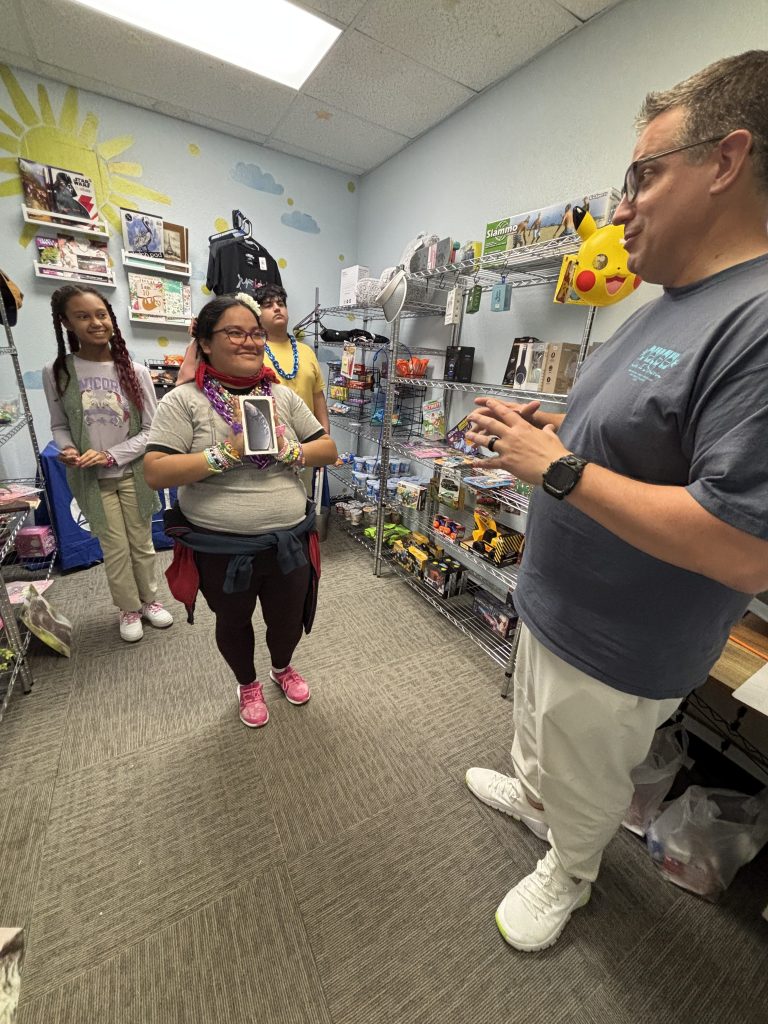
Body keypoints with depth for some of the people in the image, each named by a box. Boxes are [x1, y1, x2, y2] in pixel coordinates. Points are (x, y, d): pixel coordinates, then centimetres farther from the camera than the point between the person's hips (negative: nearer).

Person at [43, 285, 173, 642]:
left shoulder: (135, 372, -7)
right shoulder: (56, 373, -4)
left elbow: (150, 430, -6)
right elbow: (59, 426, 6)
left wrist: (111, 455, -16)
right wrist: (67, 450, -15)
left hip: (134, 473, 0)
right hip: (92, 479, 0)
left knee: (142, 543, 12)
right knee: (115, 549, 8)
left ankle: (150, 600, 34)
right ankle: (129, 609, 29)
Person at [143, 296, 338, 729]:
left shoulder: (283, 395, 1)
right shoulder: (183, 401, -8)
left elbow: (328, 449, 1)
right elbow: (156, 472, -15)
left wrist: (289, 451, -18)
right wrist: (228, 452, -24)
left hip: (289, 543, 3)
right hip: (221, 550, -2)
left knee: (289, 619, 21)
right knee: (233, 623, 22)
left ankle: (283, 667, 56)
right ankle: (248, 684, 54)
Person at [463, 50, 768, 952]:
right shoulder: (667, 306, 5)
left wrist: (555, 466, -27)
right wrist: (544, 425, -1)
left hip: (616, 644, -8)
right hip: (553, 599, 9)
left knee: (582, 780, 23)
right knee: (534, 729, 33)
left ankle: (569, 872, 55)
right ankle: (528, 795, 64)